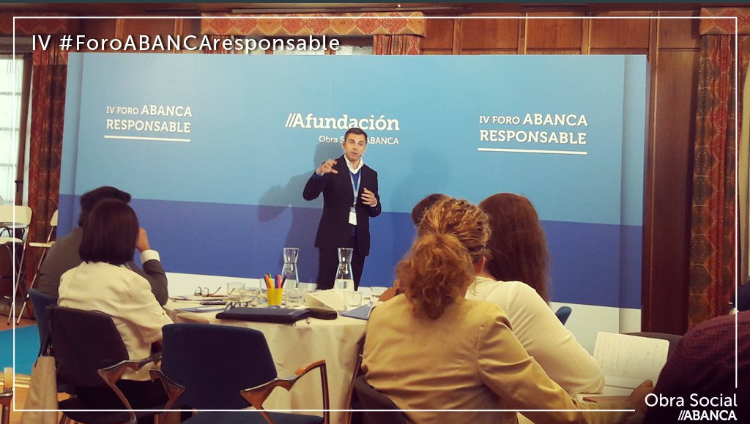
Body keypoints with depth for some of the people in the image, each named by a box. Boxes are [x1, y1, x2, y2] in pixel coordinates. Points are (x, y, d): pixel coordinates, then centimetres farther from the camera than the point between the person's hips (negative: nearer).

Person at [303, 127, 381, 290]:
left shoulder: (371, 174, 12)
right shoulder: (331, 168, 0)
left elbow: (375, 212, 16)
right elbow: (308, 195, -10)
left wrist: (374, 203, -8)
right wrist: (319, 173, -26)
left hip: (358, 241, 4)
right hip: (333, 238, -3)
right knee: (326, 289, -5)